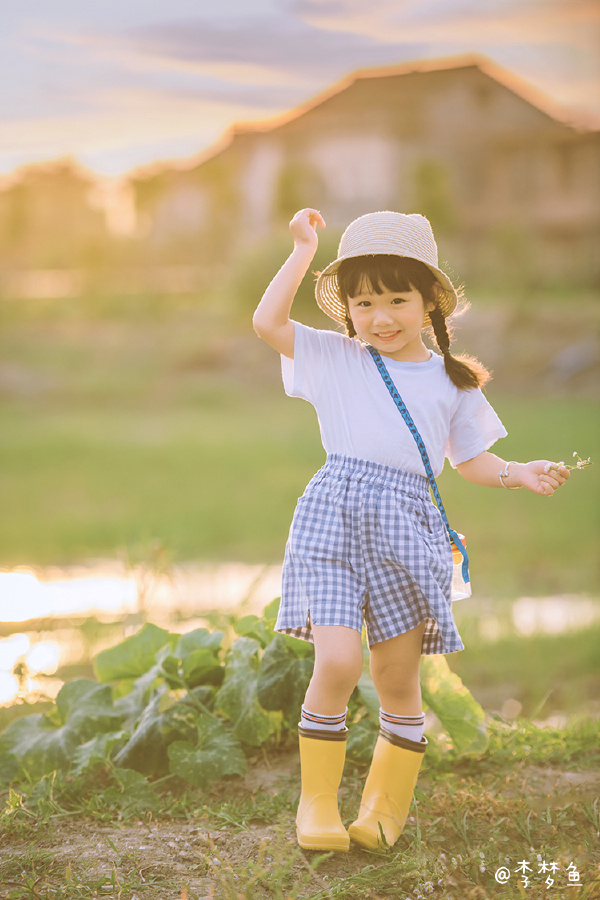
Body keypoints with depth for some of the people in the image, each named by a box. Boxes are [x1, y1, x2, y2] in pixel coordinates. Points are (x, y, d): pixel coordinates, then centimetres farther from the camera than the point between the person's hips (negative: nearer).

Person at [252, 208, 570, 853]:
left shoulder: (451, 382, 14)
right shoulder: (334, 359, 10)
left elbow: (471, 460, 20)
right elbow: (267, 322, -1)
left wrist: (520, 474, 2)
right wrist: (303, 249, 0)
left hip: (407, 527, 2)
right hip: (334, 515, -2)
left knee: (397, 680, 4)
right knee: (337, 661, -17)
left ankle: (386, 808, 20)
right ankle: (316, 800, 0)